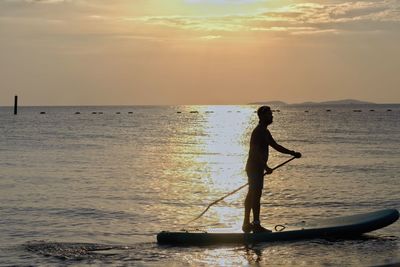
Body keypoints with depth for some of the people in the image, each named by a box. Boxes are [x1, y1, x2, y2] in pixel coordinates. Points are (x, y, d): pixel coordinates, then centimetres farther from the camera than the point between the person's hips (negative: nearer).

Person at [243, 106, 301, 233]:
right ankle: (256, 225, -7)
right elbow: (256, 151, -24)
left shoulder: (264, 132, 16)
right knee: (256, 194, -9)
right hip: (255, 167, -11)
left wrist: (293, 153, 15)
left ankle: (247, 224, 19)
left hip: (255, 167, 11)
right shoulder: (258, 132, -16)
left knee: (251, 195, 13)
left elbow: (275, 146, 21)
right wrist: (265, 167, -29)